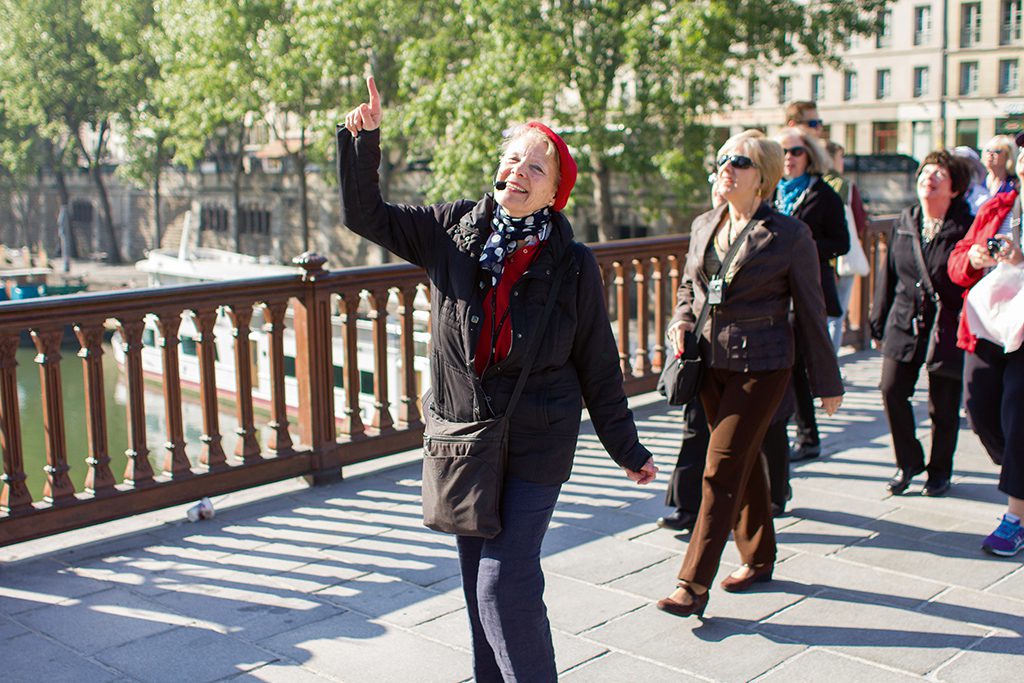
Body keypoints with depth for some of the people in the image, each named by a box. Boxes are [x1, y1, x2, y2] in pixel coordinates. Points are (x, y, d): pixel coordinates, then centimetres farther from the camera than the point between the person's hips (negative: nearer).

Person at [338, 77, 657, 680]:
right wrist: (365, 138, -6)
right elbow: (365, 214, 7)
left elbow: (598, 367, 0)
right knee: (478, 586, 13)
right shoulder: (452, 230, 0)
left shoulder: (573, 266, -7)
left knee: (505, 589, -10)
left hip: (535, 447, -4)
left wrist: (628, 449, 6)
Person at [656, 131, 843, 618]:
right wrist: (681, 321, 0)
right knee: (744, 462, 17)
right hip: (711, 362, 6)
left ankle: (694, 583, -4)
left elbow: (810, 311, -3)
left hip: (760, 366, -6)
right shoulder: (704, 226, 7)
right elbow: (688, 286, 21)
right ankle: (759, 557, 34)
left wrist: (827, 381, 1)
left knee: (722, 470, -8)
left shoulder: (789, 235, -8)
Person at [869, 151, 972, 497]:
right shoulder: (904, 222, 8)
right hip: (904, 322, 4)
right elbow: (888, 274, 12)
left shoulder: (965, 227, -6)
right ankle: (908, 462, 15)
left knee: (943, 405, 4)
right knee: (892, 390, -6)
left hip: (947, 327, -4)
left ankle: (939, 471, 25)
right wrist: (879, 323, 11)